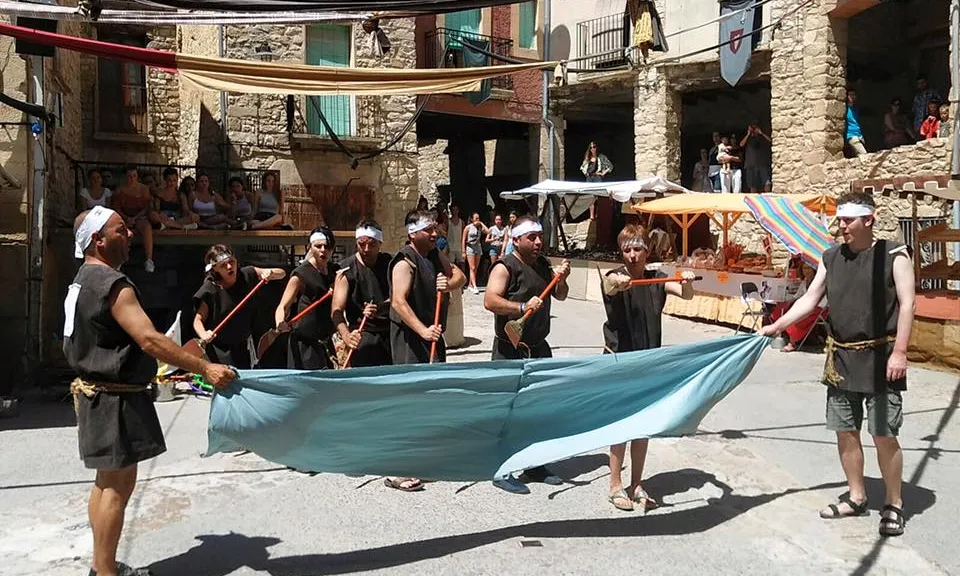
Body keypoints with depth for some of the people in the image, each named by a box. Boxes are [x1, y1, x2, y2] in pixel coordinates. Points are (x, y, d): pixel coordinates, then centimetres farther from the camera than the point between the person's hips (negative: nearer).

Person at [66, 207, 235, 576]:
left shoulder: (84, 281, 14)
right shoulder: (111, 283, -19)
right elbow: (149, 340, -27)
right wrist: (205, 368, -27)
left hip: (99, 394, 11)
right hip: (116, 399, -11)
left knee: (106, 482, 16)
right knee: (118, 485, -4)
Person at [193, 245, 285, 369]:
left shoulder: (246, 275, -6)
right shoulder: (210, 289, -17)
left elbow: (282, 274, -1)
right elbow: (198, 319, -14)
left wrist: (270, 272, -23)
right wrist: (204, 335, -34)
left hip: (242, 346, 5)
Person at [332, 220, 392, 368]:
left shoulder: (389, 263, 4)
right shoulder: (346, 270, -4)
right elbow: (337, 310, -11)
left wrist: (379, 308, -27)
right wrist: (345, 335, -31)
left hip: (391, 332, 3)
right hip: (364, 332, -2)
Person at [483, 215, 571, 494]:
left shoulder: (543, 264, 11)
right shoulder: (505, 267, -13)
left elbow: (560, 296, 17)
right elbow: (490, 301, -27)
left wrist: (562, 279, -3)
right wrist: (522, 307, -39)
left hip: (538, 348, 8)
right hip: (510, 351, -8)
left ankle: (534, 465, 30)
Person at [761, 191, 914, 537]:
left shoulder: (893, 255, -7)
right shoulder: (831, 258, 8)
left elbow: (906, 304, -11)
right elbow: (810, 299, 9)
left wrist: (899, 352, -17)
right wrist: (774, 327, 2)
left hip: (879, 357, -5)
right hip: (841, 358, 5)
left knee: (883, 434, -2)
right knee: (845, 431, 11)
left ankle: (893, 505, 15)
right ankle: (856, 497, 27)